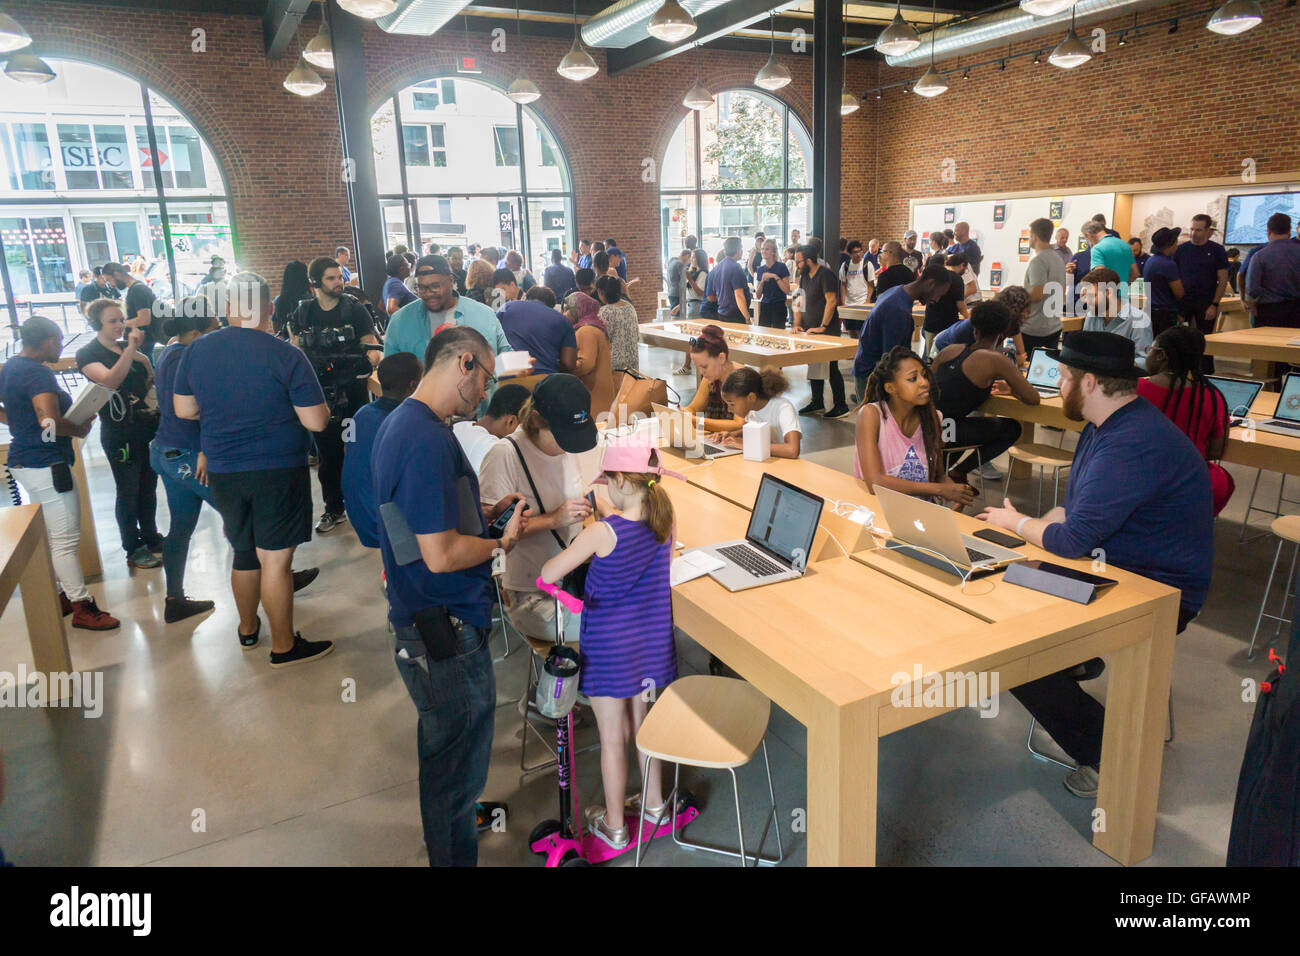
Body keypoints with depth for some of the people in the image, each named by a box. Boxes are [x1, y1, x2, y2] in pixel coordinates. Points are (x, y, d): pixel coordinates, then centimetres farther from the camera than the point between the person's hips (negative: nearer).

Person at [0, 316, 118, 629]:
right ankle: (82, 607, 2)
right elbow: (49, 422, -30)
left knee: (48, 536, 17)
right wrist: (80, 429, -14)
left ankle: (62, 595, 27)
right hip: (47, 466, -10)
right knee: (66, 539, -4)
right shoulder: (38, 373, -19)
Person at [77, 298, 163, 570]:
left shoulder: (126, 348, 11)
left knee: (148, 488, 15)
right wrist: (130, 349, -33)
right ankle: (133, 549, 16)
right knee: (128, 492, 3)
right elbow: (109, 380, -28)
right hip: (119, 434, -6)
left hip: (148, 428, 6)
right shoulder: (87, 354, -8)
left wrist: (141, 356, -2)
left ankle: (151, 537, 31)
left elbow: (151, 380, 14)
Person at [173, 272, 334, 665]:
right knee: (275, 559, 2)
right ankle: (284, 646, 13)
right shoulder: (285, 355, -15)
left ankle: (248, 628, 39)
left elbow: (184, 409, 10)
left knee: (244, 553, 21)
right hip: (278, 471, -5)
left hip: (223, 471, 5)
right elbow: (316, 421, -14)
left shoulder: (196, 350, 0)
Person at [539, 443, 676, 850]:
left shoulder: (602, 532, -25)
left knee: (613, 739, 12)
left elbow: (549, 575, -19)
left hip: (609, 647, -5)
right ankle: (654, 802, 43)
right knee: (643, 725, 25)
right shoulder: (666, 522, -8)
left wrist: (580, 535, -1)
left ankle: (614, 826, 30)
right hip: (652, 641, 5)